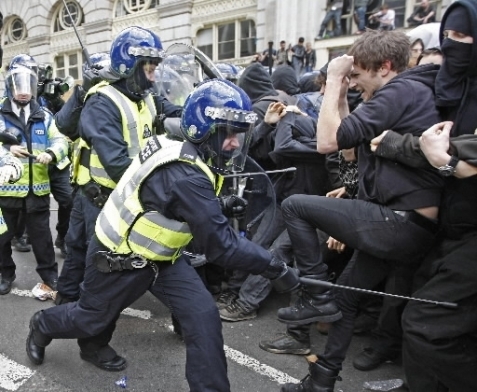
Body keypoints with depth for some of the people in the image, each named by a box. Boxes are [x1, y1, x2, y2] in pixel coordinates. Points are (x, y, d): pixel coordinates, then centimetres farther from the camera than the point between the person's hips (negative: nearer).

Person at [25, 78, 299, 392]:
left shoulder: (189, 157, -7)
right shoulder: (186, 177, -36)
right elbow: (221, 244, -36)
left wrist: (218, 206, -4)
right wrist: (274, 267, -29)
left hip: (159, 255, 7)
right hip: (118, 258, -7)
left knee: (204, 316, -5)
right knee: (93, 317, 21)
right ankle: (43, 325, 54)